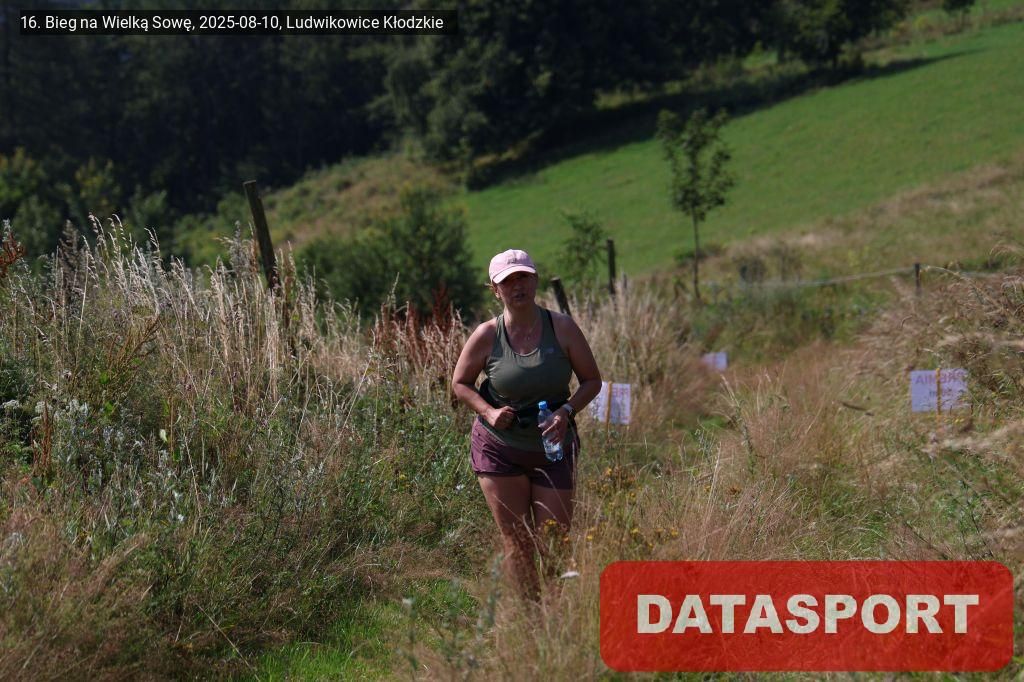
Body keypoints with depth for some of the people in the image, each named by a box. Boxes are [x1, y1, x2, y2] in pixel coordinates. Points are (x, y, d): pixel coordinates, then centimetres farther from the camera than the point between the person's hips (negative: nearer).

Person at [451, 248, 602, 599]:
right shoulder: (486, 336, -9)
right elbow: (460, 382, 5)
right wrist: (489, 412, -13)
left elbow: (592, 380, 0)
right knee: (517, 543, 1)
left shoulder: (562, 327, -8)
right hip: (498, 448, 0)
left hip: (553, 448, 1)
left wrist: (566, 411, -18)